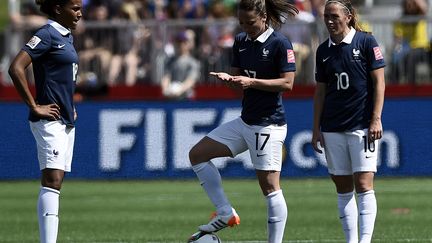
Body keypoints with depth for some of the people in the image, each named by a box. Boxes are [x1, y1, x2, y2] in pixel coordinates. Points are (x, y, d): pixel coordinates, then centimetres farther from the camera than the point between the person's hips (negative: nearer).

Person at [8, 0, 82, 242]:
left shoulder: (67, 37, 16)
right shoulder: (47, 35, -11)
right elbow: (16, 68, -21)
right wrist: (34, 106, -19)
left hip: (66, 120, 9)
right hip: (50, 120, -9)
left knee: (55, 184, 8)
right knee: (52, 181, -16)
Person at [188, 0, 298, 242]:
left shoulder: (280, 43, -12)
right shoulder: (241, 42, 10)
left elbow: (287, 83, -16)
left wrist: (251, 82, -22)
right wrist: (228, 78, -8)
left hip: (269, 124, -8)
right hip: (245, 121, 8)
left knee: (269, 186, -7)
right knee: (197, 154, 5)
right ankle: (226, 213, 8)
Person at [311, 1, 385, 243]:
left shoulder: (366, 42, -3)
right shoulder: (324, 50, 11)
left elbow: (379, 82, -3)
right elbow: (320, 91, 15)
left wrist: (376, 119, -10)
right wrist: (316, 129, 11)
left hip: (362, 125, -5)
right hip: (332, 129, 5)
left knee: (363, 184, -11)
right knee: (343, 188, 5)